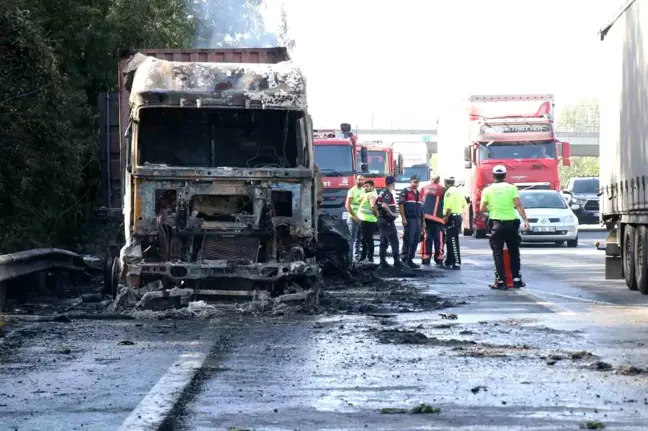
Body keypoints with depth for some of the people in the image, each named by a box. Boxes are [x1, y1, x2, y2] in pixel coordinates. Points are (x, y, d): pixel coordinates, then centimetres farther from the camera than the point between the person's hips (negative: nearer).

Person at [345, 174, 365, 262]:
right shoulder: (352, 191, -7)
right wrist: (354, 216, -18)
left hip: (362, 218, 7)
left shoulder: (364, 190, 14)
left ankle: (357, 257, 17)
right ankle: (349, 258, -8)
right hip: (353, 218, -7)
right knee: (351, 239, -8)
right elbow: (347, 205, -13)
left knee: (358, 239, 11)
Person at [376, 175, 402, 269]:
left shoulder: (382, 193, 14)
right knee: (394, 242, -9)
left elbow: (376, 205, 19)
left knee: (384, 242, 11)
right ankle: (396, 262, -12)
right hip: (388, 221, -10)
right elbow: (384, 205, -31)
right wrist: (392, 213, -22)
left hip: (381, 219, 10)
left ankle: (383, 262, 12)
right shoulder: (388, 193, -15)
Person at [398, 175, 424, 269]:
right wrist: (403, 218, -17)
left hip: (418, 220, 7)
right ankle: (404, 259, -1)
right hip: (409, 220, -7)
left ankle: (410, 259, 12)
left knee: (415, 241, 6)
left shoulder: (419, 194, 19)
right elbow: (400, 204, -11)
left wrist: (423, 221, 17)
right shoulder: (405, 192, -4)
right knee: (408, 240, -7)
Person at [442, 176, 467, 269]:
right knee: (450, 241, 17)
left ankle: (457, 263, -11)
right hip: (458, 216, 9)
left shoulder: (449, 192, -14)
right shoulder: (458, 191, 14)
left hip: (452, 217, -9)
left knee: (453, 242, -9)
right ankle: (449, 262, 23)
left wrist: (446, 216, -14)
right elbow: (464, 204, 17)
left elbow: (449, 207, -23)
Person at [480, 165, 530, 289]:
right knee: (514, 252, 12)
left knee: (498, 253, 2)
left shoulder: (488, 190, 2)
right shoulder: (512, 188, 1)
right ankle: (516, 279, 10)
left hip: (496, 224, -1)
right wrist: (525, 220, -11)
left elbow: (482, 209, 1)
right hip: (511, 223, 1)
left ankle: (500, 281, -3)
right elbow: (518, 205, -9)